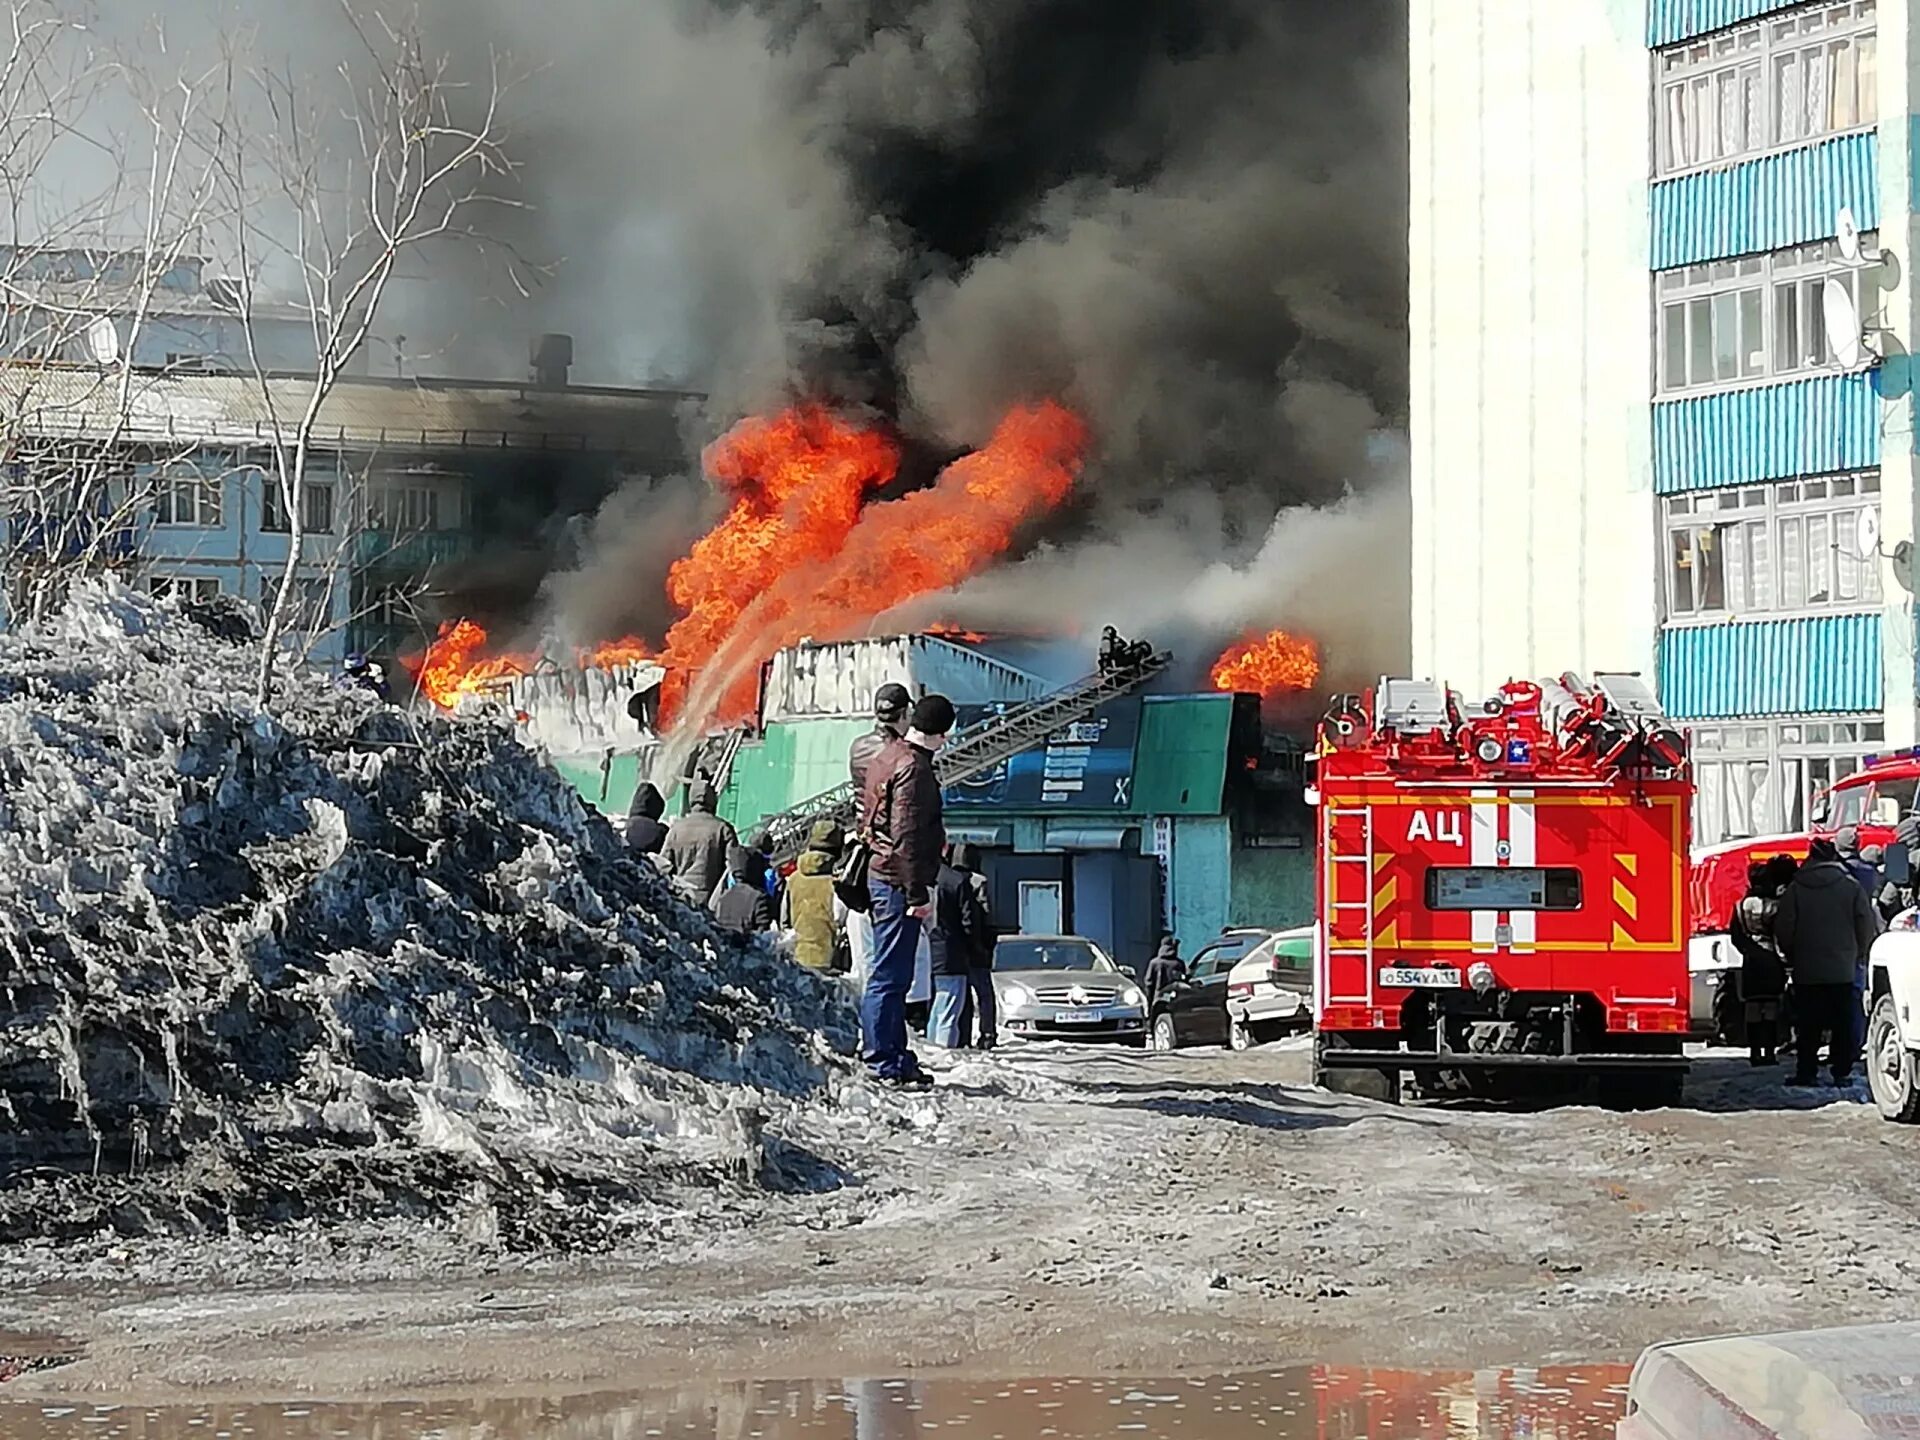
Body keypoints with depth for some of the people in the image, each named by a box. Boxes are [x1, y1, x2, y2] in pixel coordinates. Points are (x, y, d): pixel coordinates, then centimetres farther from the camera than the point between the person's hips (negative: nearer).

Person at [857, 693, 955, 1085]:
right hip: (900, 881, -11)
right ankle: (883, 1063, -7)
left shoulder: (885, 758, 16)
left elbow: (867, 822, 24)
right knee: (890, 976, -8)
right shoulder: (913, 768, -15)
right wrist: (918, 894, -20)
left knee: (893, 974, 15)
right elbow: (908, 836, -21)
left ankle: (895, 1056, 21)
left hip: (881, 875, 11)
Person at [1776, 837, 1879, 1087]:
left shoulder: (1795, 890, -2)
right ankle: (1842, 1071, 3)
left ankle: (1805, 1072, 3)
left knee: (1807, 1025, 4)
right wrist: (1858, 954, 15)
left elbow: (1783, 929, -1)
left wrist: (1791, 956, 15)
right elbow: (1868, 927, 0)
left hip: (1806, 971, 0)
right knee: (1843, 1024, 5)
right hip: (1843, 970, 0)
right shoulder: (1851, 887, -3)